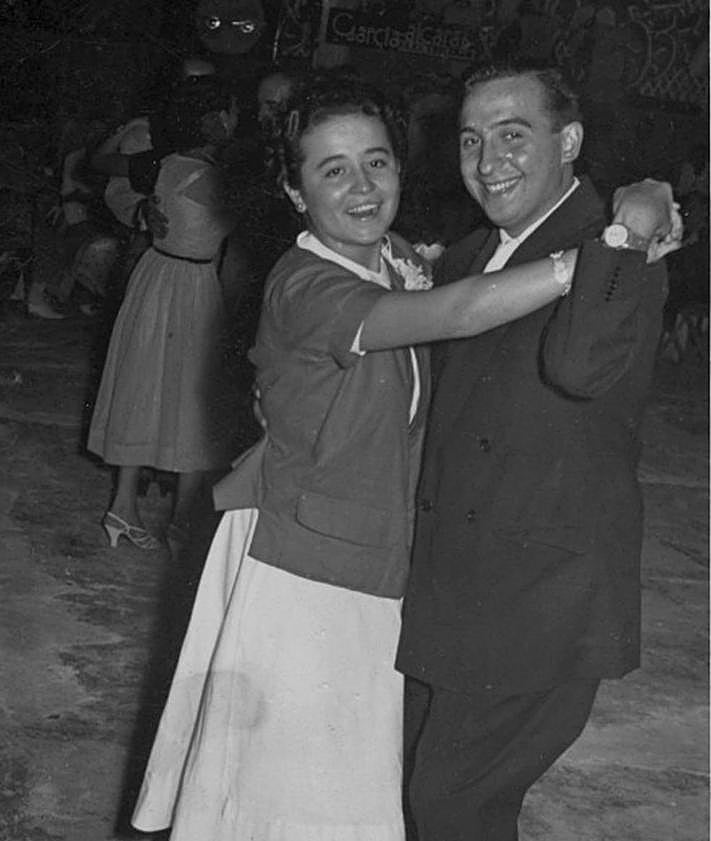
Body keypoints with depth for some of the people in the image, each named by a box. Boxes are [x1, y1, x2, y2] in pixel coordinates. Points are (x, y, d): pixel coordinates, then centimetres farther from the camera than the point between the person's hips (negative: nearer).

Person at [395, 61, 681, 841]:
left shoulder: (623, 258, -15)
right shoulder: (469, 256, 11)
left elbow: (580, 366, -36)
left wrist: (623, 239, -30)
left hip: (541, 598, -8)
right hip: (448, 584, 8)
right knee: (426, 776, 18)